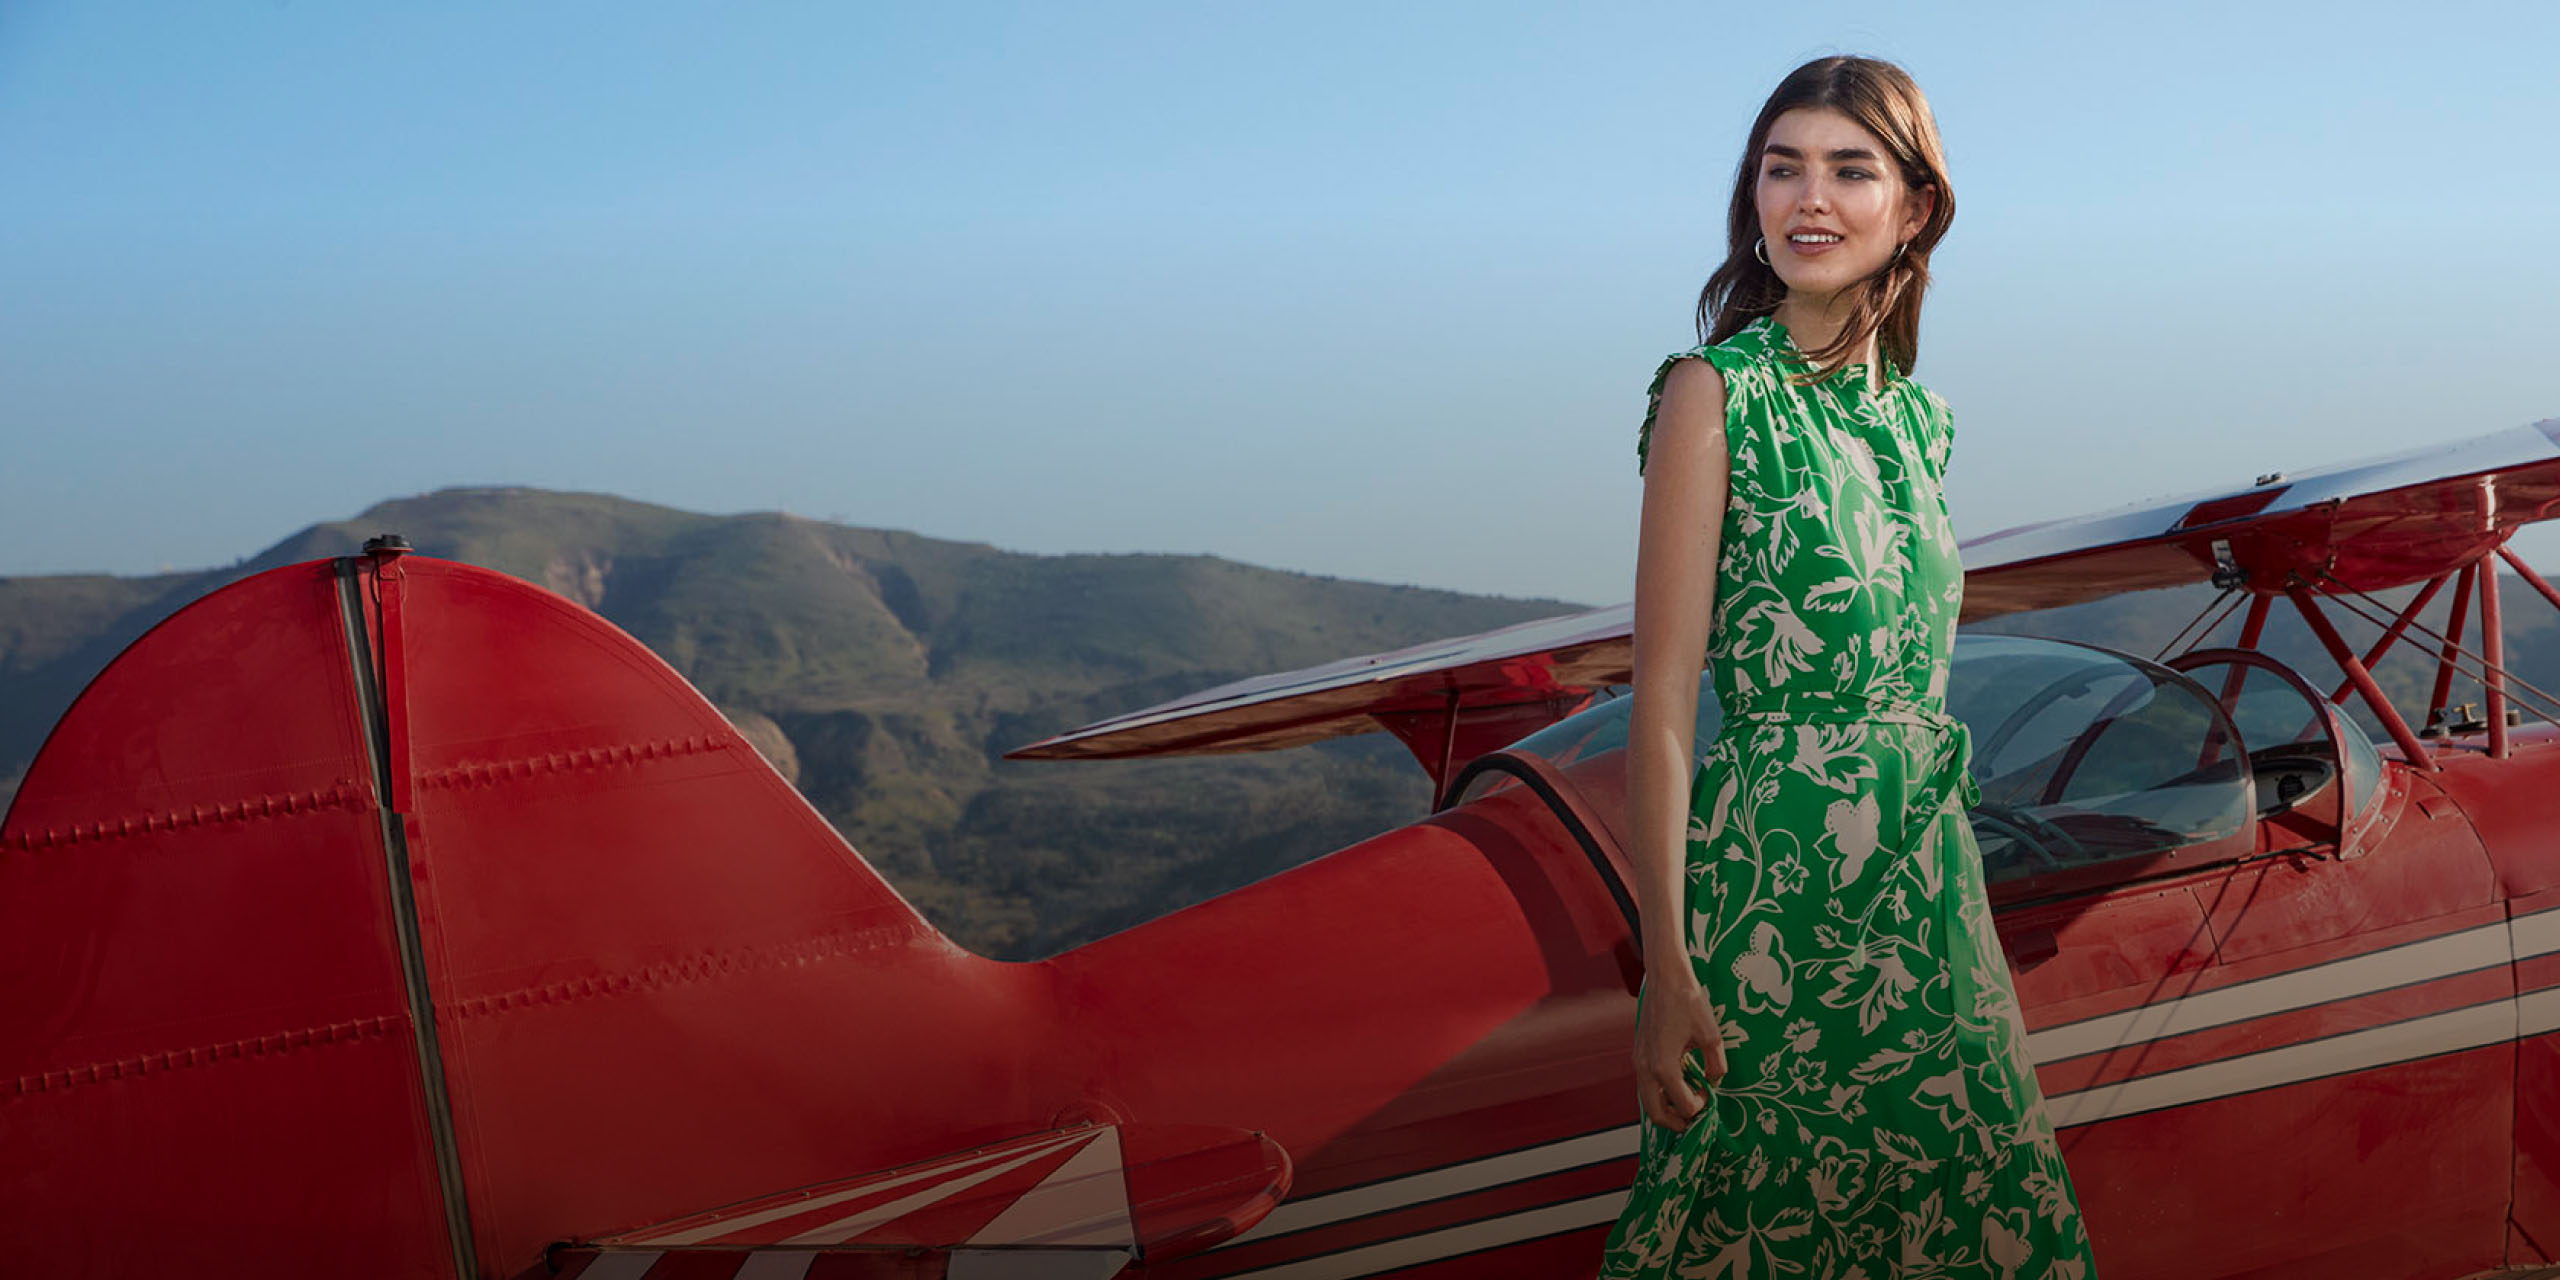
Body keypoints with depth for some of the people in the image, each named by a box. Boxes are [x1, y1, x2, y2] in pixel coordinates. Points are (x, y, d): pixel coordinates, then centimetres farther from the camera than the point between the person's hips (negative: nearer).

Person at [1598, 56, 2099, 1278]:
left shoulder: (1917, 418, 8)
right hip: (1770, 888, -6)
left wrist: (1948, 886, 14)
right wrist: (1666, 966, -18)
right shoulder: (1715, 394, -11)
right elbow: (1663, 705, -14)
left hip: (1924, 884, 6)